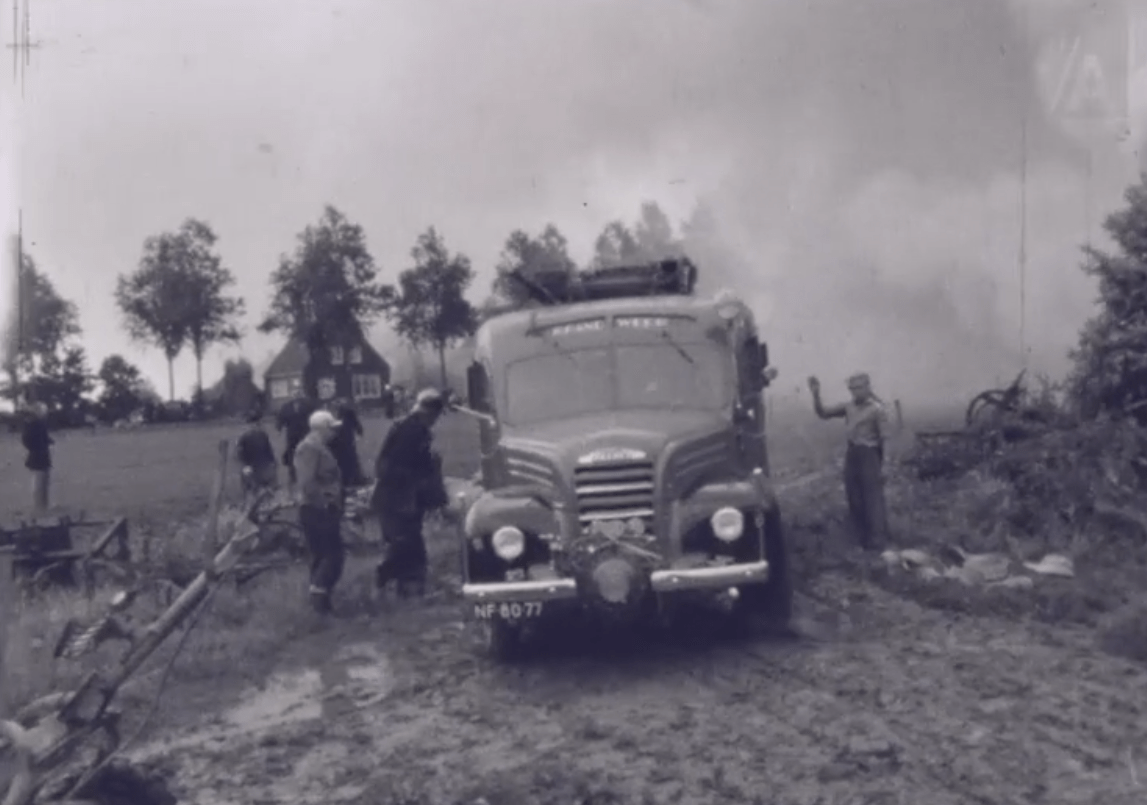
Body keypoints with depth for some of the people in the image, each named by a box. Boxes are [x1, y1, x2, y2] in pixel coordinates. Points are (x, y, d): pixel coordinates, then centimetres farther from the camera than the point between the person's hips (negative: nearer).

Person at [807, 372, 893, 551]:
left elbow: (885, 438, -9)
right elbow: (823, 413, 11)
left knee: (873, 499, 0)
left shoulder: (877, 409, -9)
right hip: (851, 454, 6)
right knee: (854, 499, 11)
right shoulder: (849, 407, 7)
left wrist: (883, 466, -10)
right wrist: (816, 394, -4)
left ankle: (877, 539, 10)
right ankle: (863, 537, 24)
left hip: (869, 455, -6)